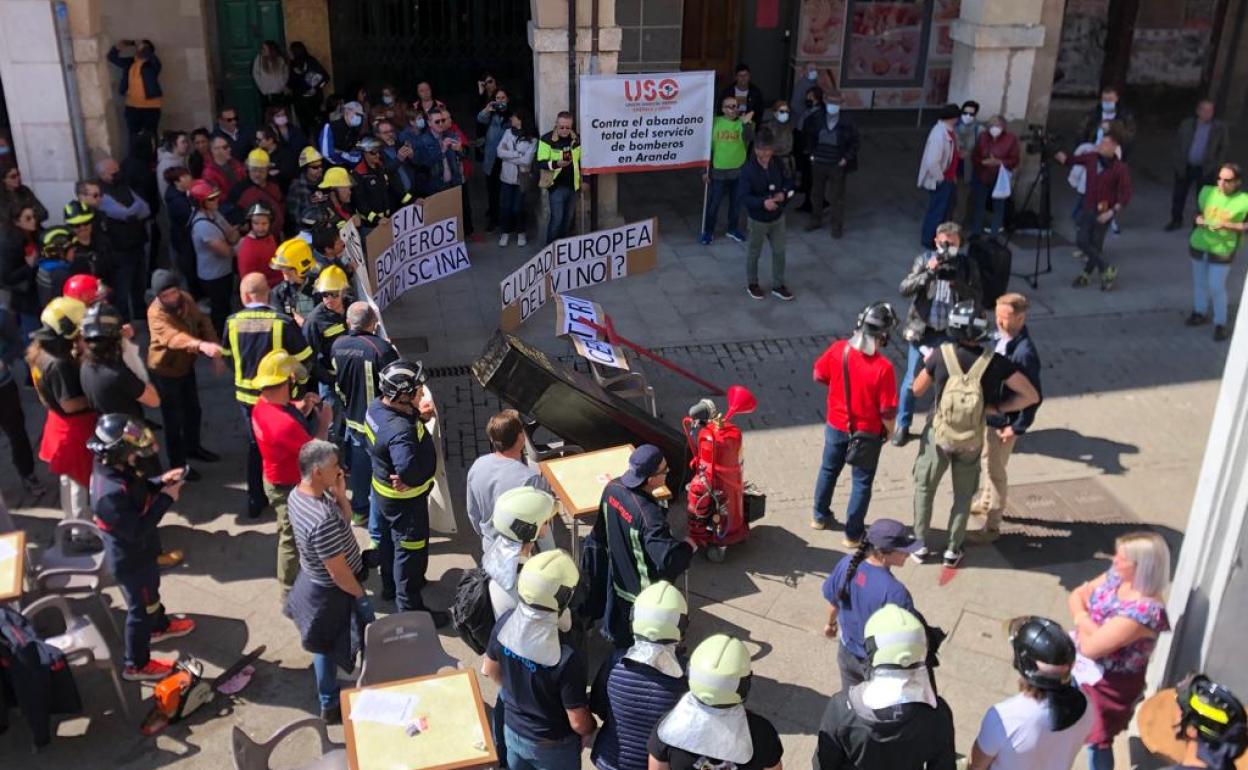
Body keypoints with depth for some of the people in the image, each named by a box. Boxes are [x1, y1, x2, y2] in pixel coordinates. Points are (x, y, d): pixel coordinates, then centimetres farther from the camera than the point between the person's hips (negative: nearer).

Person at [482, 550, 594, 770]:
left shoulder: (504, 624, -20)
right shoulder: (567, 657, -37)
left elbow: (490, 670, 0)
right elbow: (578, 722, -25)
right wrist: (591, 728, -2)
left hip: (512, 730, 5)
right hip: (553, 745, -5)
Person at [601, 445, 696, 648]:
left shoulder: (612, 488, -17)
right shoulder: (649, 515, -41)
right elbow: (667, 559, -40)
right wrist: (688, 546, -20)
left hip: (619, 576, 7)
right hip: (646, 590, -7)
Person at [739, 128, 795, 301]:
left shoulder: (778, 165, -7)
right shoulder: (748, 169, -22)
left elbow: (789, 181, 7)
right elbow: (742, 196, -25)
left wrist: (784, 193, -15)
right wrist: (763, 202, -37)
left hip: (777, 217, 5)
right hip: (757, 219, -4)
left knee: (779, 251, 13)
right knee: (754, 253, 14)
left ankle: (778, 285, 30)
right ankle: (752, 284, 36)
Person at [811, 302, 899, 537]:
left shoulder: (838, 349, -17)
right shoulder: (883, 367, -27)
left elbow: (818, 376, 1)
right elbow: (888, 411, -20)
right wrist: (889, 431, 0)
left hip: (836, 426, 4)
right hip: (866, 433, -4)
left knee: (828, 470, 26)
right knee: (862, 482, 14)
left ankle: (820, 516, 43)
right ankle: (853, 533, 25)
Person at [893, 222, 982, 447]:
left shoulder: (967, 264, -4)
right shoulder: (924, 259, -6)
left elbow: (976, 296, -10)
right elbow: (904, 288, -14)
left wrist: (956, 282, -25)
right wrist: (928, 272, -27)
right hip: (922, 331, 0)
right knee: (911, 380, 8)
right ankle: (902, 425, 24)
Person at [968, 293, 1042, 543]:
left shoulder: (1024, 352, -27)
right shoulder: (999, 337, -4)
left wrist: (1017, 428, -18)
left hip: (1003, 421, -8)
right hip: (986, 414, 8)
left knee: (995, 471, 6)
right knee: (985, 461, 26)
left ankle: (992, 526, 20)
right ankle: (985, 501, 49)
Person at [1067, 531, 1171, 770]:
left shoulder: (1144, 610, -36)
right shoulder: (1117, 576, -11)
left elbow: (1090, 647, -33)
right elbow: (1077, 595, 0)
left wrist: (1081, 622, -14)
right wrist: (1085, 620, -21)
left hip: (1110, 683, -7)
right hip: (1084, 667, 8)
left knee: (1097, 740, 14)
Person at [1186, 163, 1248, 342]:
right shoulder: (1207, 191, -6)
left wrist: (1228, 225, -25)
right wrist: (1199, 220, -11)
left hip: (1222, 251, -4)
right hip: (1198, 245, 4)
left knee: (1216, 288, -3)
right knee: (1199, 282, 19)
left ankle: (1220, 324, 11)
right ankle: (1199, 312, 40)